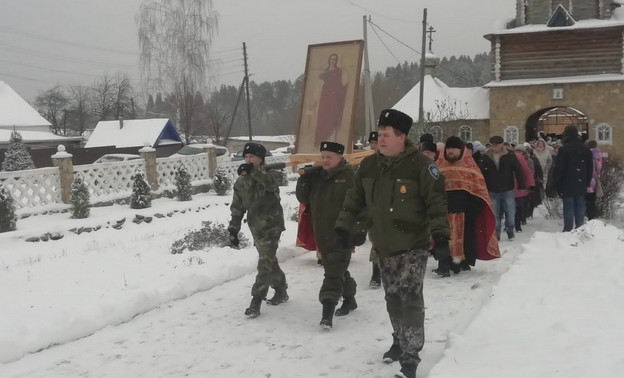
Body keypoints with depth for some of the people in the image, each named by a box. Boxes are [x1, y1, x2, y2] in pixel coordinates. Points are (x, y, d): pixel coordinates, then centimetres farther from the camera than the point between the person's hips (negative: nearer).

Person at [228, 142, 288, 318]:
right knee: (269, 261, 17)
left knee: (265, 263, -10)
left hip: (271, 225, -6)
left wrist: (254, 170, -46)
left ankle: (256, 301, -9)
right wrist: (233, 229, 7)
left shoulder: (268, 175, -8)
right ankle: (281, 290, 33)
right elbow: (237, 208, 12)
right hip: (256, 227, 6)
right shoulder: (241, 182, 9)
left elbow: (271, 183, -34)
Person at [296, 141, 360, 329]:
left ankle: (327, 311, -12)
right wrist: (304, 181, -4)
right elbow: (304, 199, 13)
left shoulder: (349, 175, -10)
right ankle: (349, 299, 37)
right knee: (338, 270, 20)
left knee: (334, 273, -10)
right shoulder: (317, 176, 11)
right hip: (322, 234, 7)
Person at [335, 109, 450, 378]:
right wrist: (343, 226, 12)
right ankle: (400, 341, 36)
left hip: (413, 246, -6)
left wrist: (440, 233, -22)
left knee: (409, 300, -11)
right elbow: (354, 198, 13)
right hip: (384, 246, 6)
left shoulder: (419, 164, -14)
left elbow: (436, 201, -15)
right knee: (393, 299, 17)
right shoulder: (368, 166, 3)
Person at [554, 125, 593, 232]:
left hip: (567, 186, -5)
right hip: (581, 186, 5)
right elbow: (590, 168, 13)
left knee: (568, 208, -3)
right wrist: (587, 182, 19)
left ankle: (568, 230, -3)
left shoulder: (564, 149, -11)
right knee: (580, 208, 11)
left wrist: (557, 184, -3)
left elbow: (558, 168, -11)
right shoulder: (585, 149, 8)